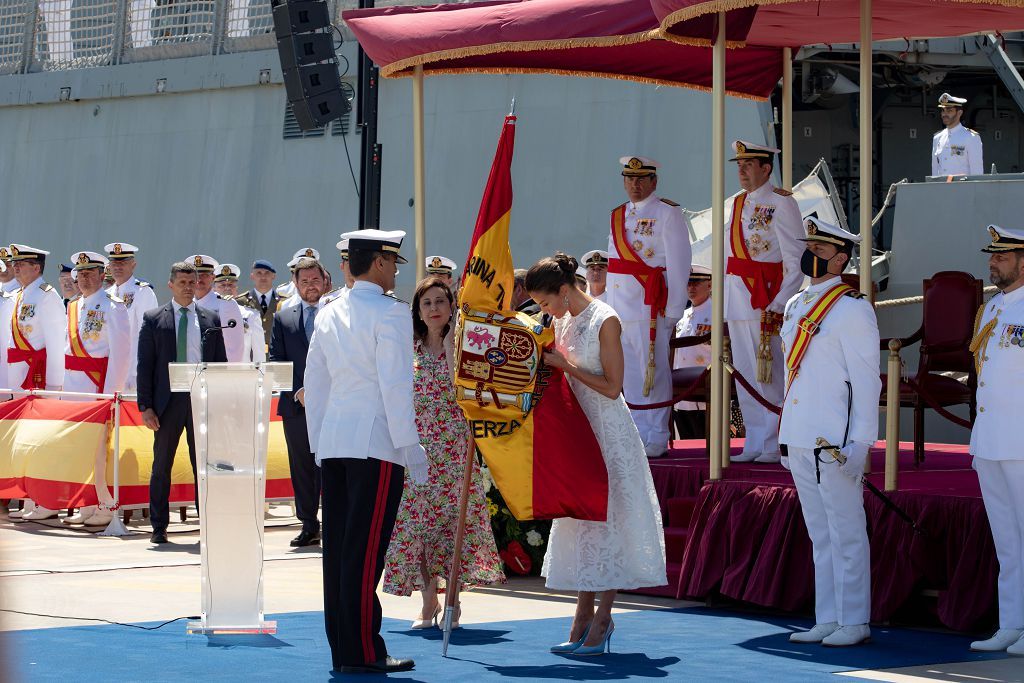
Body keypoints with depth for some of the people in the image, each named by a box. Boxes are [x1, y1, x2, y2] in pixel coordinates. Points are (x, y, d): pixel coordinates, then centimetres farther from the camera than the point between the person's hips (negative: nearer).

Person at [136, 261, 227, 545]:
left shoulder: (211, 319, 9)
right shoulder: (154, 319, 4)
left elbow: (221, 362, 11)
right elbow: (145, 365, 1)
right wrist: (145, 406, -6)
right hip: (168, 401, -1)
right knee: (161, 466, 5)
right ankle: (159, 527, 12)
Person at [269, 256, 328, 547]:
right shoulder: (283, 318, 12)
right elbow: (276, 361, 7)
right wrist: (297, 391, -7)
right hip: (296, 404, 3)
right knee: (301, 469, 6)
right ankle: (309, 526, 13)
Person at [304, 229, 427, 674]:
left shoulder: (329, 314, 15)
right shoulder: (390, 312, -6)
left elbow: (314, 386, 17)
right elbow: (396, 385, -12)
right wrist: (411, 447, -9)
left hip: (332, 443, 7)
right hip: (376, 442, -7)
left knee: (338, 548, 7)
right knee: (365, 550, -7)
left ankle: (341, 649, 10)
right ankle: (362, 651, -7)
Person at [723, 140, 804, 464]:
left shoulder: (781, 203, -7)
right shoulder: (736, 204, 16)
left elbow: (795, 262, -10)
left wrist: (778, 304, -17)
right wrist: (723, 299, 12)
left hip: (767, 302, -7)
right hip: (737, 301, 7)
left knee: (770, 374, -5)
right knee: (745, 375, 10)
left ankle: (774, 446, 0)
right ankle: (755, 444, 16)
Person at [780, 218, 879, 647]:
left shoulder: (851, 308, -9)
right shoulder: (795, 307, 15)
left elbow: (866, 380, -12)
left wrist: (860, 443, -16)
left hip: (835, 445, -8)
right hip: (800, 442, 8)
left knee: (846, 533, -2)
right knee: (820, 536, 12)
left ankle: (854, 623, 3)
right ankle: (827, 620, 17)